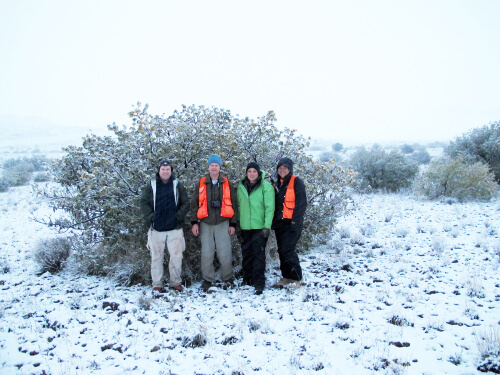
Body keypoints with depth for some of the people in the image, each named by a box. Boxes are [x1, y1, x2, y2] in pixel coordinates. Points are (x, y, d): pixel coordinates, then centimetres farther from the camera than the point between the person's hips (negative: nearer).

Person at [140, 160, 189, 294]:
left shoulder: (177, 185, 6)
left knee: (177, 256, 1)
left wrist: (179, 216, -7)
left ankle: (175, 282, 16)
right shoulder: (151, 185, 5)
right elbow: (144, 203, 4)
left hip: (174, 228, 0)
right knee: (156, 257, 6)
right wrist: (150, 217, -8)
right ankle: (157, 285, 15)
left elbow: (186, 203, 5)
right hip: (156, 228, 0)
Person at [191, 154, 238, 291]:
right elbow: (195, 203, 8)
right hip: (205, 223, 1)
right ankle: (208, 279, 18)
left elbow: (233, 204, 7)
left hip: (222, 223, -1)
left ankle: (227, 278, 16)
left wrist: (233, 223, 2)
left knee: (225, 253, -2)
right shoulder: (200, 184, 7)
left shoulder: (227, 183, 6)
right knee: (206, 253, 3)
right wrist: (194, 222, 0)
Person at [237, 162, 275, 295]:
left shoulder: (266, 186, -7)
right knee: (246, 253, 13)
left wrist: (267, 225, -16)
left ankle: (259, 283, 2)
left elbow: (269, 207, -10)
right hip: (245, 227, 5)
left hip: (259, 227, -5)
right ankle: (247, 279, 28)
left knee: (258, 254, -5)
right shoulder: (241, 186, 8)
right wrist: (238, 224, 13)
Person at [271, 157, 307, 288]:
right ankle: (286, 277, 19)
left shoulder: (296, 182, -5)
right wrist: (273, 221, 11)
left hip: (292, 222, -6)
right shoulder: (276, 184, 14)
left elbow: (301, 203, -10)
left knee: (287, 250, -10)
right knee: (281, 250, 8)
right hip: (279, 223, 7)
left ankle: (296, 278, 3)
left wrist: (295, 221, -16)